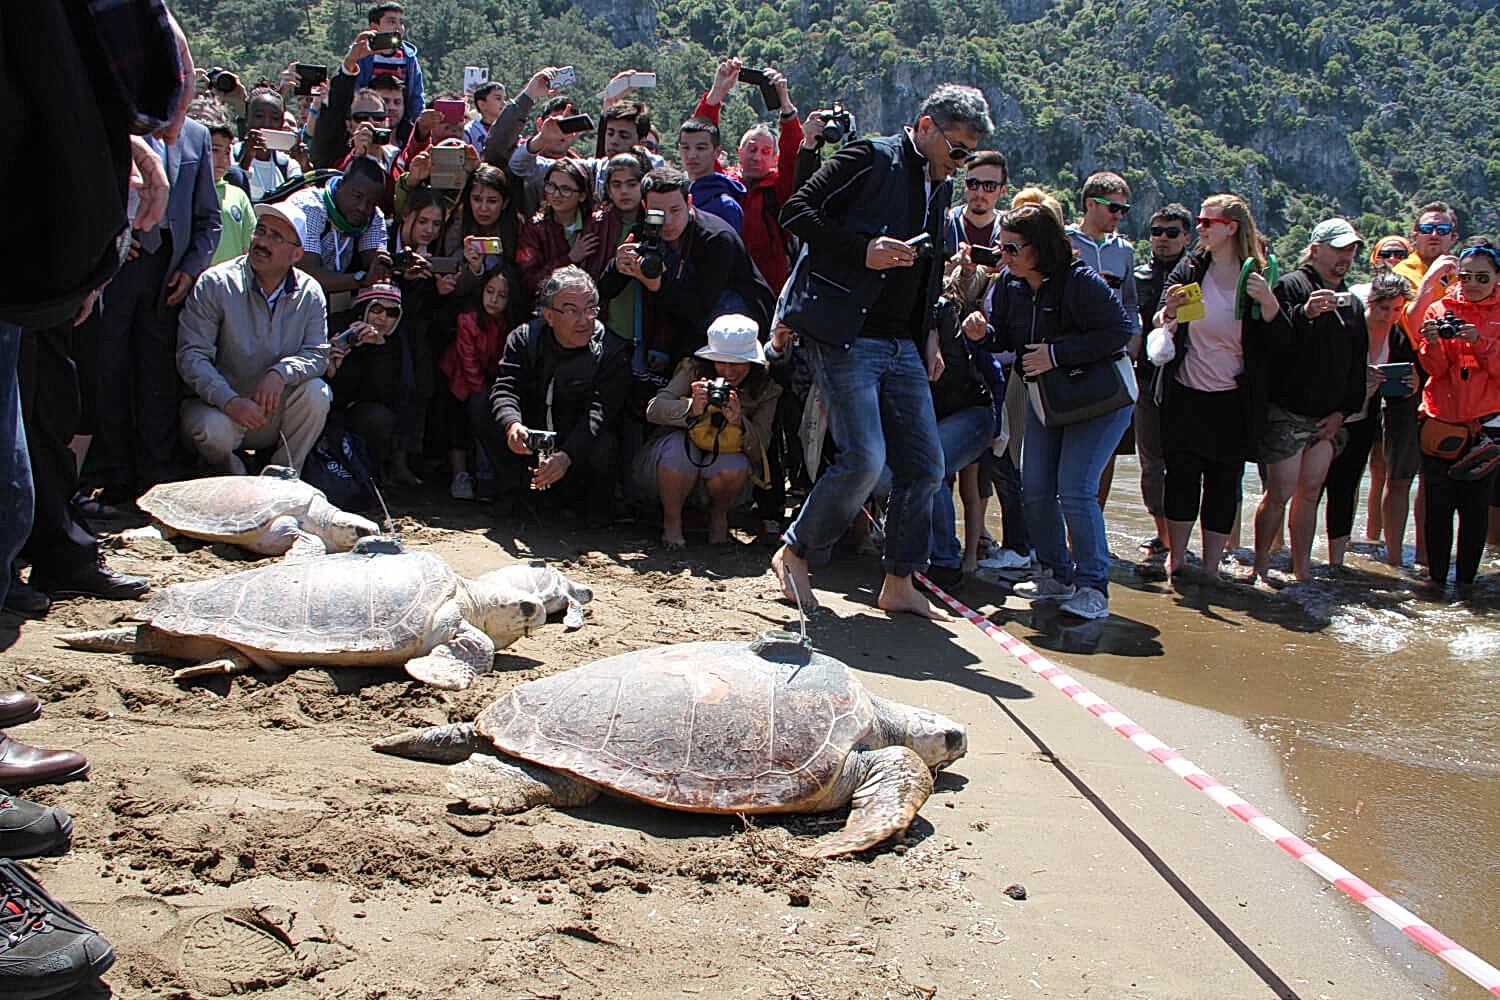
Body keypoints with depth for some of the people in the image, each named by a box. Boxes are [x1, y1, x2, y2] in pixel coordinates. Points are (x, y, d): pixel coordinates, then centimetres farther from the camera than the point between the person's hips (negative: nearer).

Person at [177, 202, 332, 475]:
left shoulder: (310, 293, -2)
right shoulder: (215, 284, -11)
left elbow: (317, 354, -6)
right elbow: (191, 355, -15)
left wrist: (280, 373, -29)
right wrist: (230, 401, -31)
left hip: (274, 409, 2)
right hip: (219, 405, -2)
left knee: (315, 392, -26)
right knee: (213, 430, -35)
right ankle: (235, 479, 1)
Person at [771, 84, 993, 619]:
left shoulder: (940, 187, 18)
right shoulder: (873, 158, -5)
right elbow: (797, 210, -11)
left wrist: (931, 331, 15)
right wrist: (862, 250, -19)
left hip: (900, 344, 8)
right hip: (844, 336, -8)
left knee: (924, 463, 4)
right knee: (864, 459, -15)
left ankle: (899, 584, 15)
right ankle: (793, 553, 5)